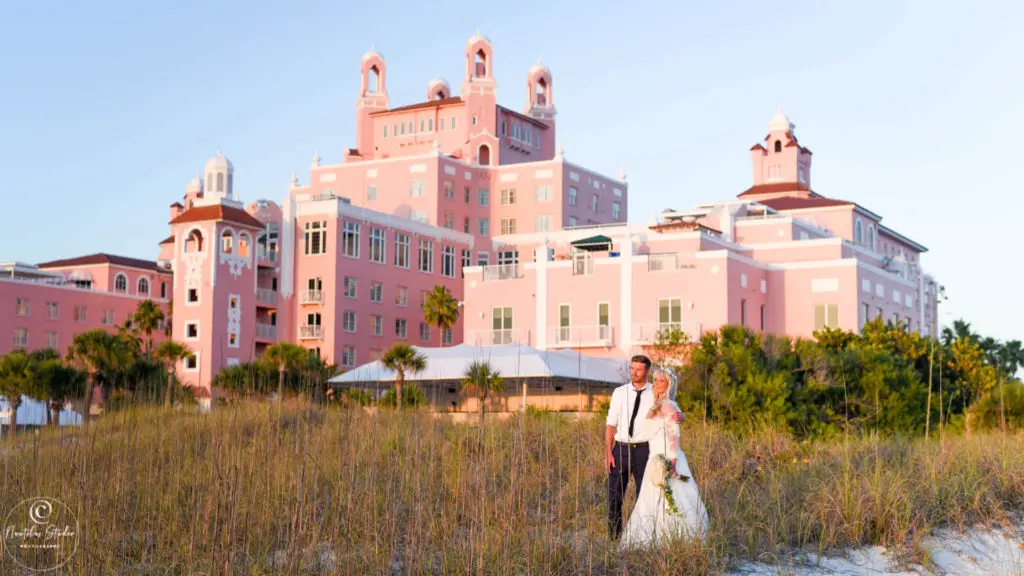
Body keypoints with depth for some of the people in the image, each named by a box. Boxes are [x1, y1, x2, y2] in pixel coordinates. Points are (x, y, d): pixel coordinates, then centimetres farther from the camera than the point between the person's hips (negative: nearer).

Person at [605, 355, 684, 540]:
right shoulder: (619, 393, 4)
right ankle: (614, 537, 14)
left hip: (643, 450, -1)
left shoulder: (656, 394, 2)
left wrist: (679, 417, -25)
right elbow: (611, 423, 3)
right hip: (621, 449, 1)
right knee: (614, 495, 3)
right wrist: (608, 453, -4)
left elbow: (676, 413, 2)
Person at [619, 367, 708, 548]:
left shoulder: (667, 405, -10)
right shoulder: (657, 406, 17)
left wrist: (672, 463, -22)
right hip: (658, 458, 9)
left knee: (663, 502, -8)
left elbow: (674, 436, -17)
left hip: (666, 459, -9)